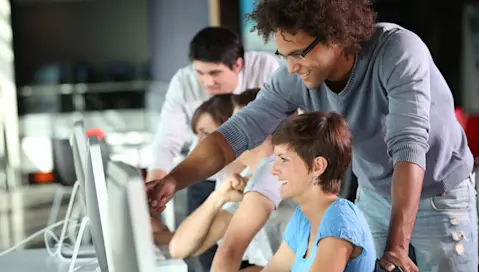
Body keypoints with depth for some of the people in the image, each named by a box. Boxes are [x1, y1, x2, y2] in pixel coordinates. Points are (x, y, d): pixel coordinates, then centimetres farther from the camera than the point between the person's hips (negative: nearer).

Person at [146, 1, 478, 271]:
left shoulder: (398, 51, -32)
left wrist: (397, 244, -44)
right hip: (374, 196, 4)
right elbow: (239, 131, -18)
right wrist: (172, 181, -32)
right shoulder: (295, 79, -17)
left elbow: (408, 146, -38)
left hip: (440, 198, -4)